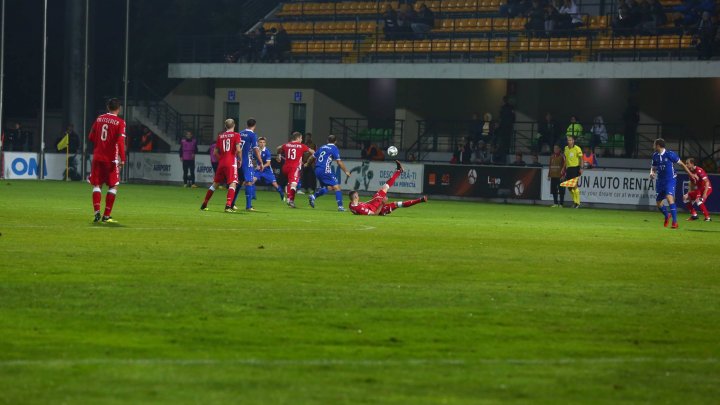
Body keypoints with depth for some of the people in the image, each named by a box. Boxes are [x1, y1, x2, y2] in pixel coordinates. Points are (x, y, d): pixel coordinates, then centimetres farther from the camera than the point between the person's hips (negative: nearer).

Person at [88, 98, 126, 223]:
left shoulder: (99, 119, 7)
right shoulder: (120, 122, -6)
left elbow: (91, 137, 10)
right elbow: (120, 141, -15)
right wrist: (122, 159, -13)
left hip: (97, 157, 4)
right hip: (111, 159, -3)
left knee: (97, 185, 9)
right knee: (113, 186, 8)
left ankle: (97, 212, -11)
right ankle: (106, 216, 2)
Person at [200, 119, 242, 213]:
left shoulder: (220, 136, 11)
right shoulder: (236, 135, -2)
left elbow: (215, 152, 12)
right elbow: (238, 149, -13)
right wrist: (240, 159, 0)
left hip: (221, 163, 5)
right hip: (231, 163, -5)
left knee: (215, 183, 16)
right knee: (232, 183, -8)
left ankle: (204, 205, 22)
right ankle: (228, 205, -26)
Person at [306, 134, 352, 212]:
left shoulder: (322, 147, 17)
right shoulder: (334, 148, -2)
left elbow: (312, 157, 27)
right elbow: (339, 162, -9)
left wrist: (307, 164, 45)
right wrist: (346, 171, -2)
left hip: (317, 170, 7)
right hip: (325, 170, -7)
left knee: (328, 187, 20)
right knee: (336, 187, -5)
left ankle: (313, 196, 5)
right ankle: (340, 206, -13)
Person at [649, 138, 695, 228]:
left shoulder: (670, 154, -13)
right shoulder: (655, 156, 3)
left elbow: (681, 163, -3)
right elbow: (653, 167, 18)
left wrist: (690, 174, 1)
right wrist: (652, 173, -7)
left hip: (670, 180, -6)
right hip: (660, 181, 6)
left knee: (669, 198, -24)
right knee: (658, 201, 10)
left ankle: (675, 222, -22)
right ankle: (667, 215, 40)